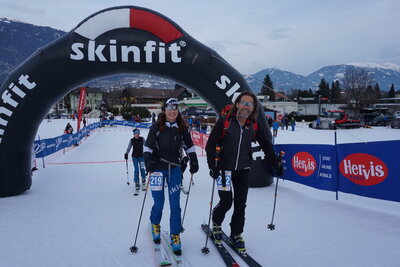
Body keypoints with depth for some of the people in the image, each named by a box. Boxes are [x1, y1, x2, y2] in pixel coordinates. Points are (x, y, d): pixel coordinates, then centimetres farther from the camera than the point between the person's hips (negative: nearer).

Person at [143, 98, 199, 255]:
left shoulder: (182, 128, 2)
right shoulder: (156, 127, -5)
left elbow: (189, 146, 11)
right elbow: (148, 146, -4)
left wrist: (194, 161, 2)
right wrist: (148, 161, -17)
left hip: (175, 168, 2)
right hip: (158, 168, -1)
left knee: (175, 205, 0)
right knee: (159, 203, 6)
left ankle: (175, 236, 14)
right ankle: (155, 225, 37)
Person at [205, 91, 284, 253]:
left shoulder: (255, 126, -2)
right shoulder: (224, 122, -12)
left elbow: (266, 146, 9)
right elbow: (210, 145, -10)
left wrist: (276, 165, 9)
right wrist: (212, 165, -17)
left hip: (243, 170, 4)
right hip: (224, 168, -3)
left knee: (240, 205, 7)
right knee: (226, 202, -6)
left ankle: (236, 235, 26)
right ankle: (216, 224, 26)